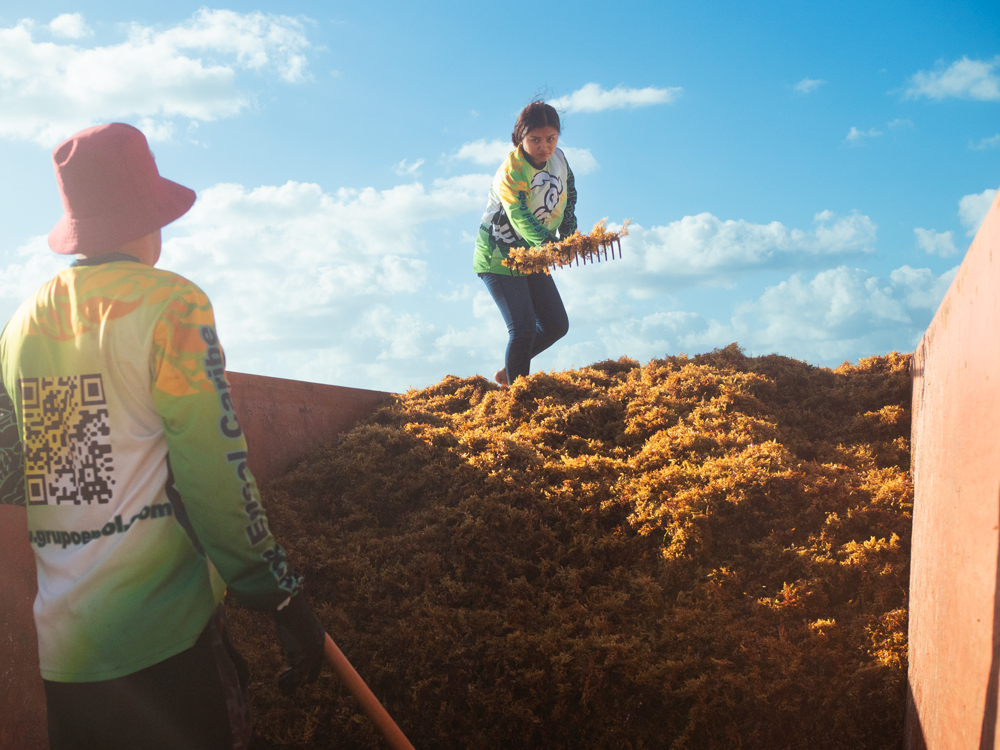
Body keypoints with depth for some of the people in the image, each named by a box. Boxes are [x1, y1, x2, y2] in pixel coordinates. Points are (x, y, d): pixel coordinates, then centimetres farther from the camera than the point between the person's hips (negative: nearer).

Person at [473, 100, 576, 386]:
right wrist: (548, 246, -57)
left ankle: (507, 372, 26)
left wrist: (568, 238, 4)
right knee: (524, 329, -15)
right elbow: (520, 218, -40)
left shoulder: (558, 158, -4)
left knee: (556, 325, 7)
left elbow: (568, 197, 14)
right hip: (498, 258, -7)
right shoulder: (512, 171, -26)